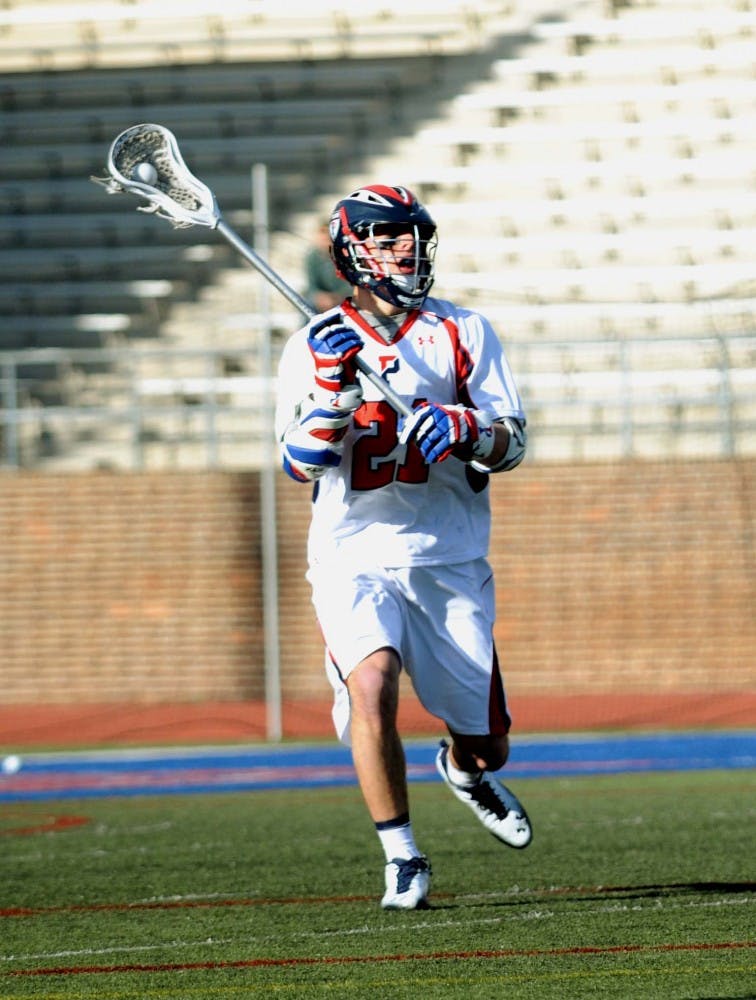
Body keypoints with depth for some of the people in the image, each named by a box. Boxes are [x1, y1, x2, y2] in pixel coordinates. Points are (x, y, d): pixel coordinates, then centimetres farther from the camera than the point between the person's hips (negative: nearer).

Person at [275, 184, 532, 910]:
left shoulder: (462, 333, 6)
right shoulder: (315, 346, 2)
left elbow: (512, 443, 1)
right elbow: (301, 465, -6)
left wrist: (467, 433, -20)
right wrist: (333, 387, -20)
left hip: (449, 559, 2)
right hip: (354, 557, -2)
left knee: (486, 743, 4)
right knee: (371, 683, -28)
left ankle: (462, 768, 43)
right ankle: (401, 858, -13)